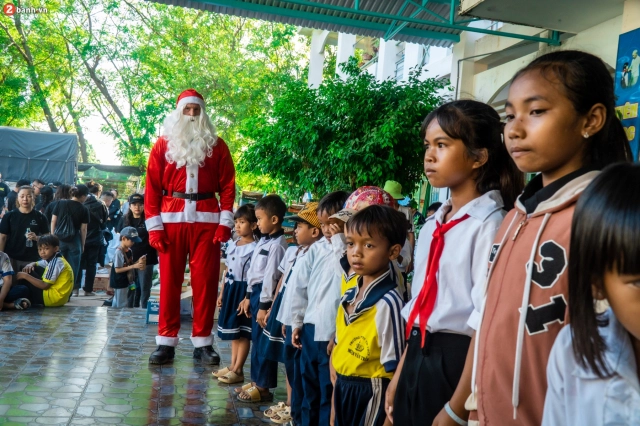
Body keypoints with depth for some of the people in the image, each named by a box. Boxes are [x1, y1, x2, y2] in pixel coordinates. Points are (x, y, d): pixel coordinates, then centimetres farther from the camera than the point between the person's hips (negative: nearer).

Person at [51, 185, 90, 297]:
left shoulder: (60, 203, 1)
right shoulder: (83, 209, -4)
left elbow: (53, 221, 3)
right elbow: (83, 229, -2)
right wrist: (83, 244, 8)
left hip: (59, 239, 2)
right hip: (74, 241, -2)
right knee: (73, 267, 7)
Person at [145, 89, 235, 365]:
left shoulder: (216, 145, 9)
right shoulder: (164, 144, 8)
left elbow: (228, 185, 4)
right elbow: (152, 186, 4)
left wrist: (225, 222, -5)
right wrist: (153, 225, -4)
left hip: (207, 219, 0)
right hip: (172, 218, 0)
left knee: (205, 280, 2)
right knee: (169, 281, 3)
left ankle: (202, 342, 10)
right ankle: (166, 342, 11)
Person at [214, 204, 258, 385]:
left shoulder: (254, 248, -14)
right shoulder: (232, 245, 9)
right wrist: (222, 293, 14)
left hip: (244, 290, -8)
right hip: (230, 289, 8)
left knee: (243, 332, 1)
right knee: (233, 331, 15)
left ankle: (238, 370, 8)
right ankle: (232, 366, 25)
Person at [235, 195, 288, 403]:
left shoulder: (277, 244, -17)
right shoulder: (263, 241, 13)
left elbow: (271, 276, -20)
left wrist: (264, 305, -20)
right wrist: (249, 296, 19)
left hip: (266, 295, -10)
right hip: (256, 293, 10)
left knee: (263, 342, -1)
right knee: (256, 340, 16)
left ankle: (263, 387, 9)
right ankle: (256, 381, 28)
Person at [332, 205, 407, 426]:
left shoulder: (388, 303, -20)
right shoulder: (348, 296, 5)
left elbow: (393, 367, -17)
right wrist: (336, 395, 14)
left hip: (371, 394, -7)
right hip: (343, 391, 8)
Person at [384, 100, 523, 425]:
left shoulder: (489, 223, -15)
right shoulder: (432, 225, 9)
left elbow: (485, 318, -17)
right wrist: (400, 373, 15)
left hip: (457, 361, -7)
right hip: (417, 357, 7)